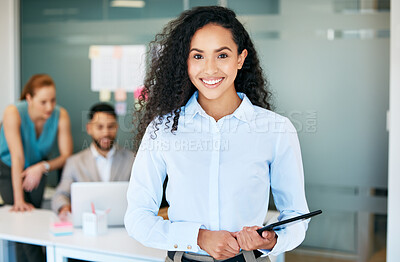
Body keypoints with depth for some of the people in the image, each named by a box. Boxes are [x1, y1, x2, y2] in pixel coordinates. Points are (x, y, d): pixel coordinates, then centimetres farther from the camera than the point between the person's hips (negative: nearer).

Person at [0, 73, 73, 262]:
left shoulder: (60, 115, -21)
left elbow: (67, 156, -16)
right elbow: (17, 156, -32)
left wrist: (42, 167, -34)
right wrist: (19, 200, -33)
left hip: (36, 169, 2)